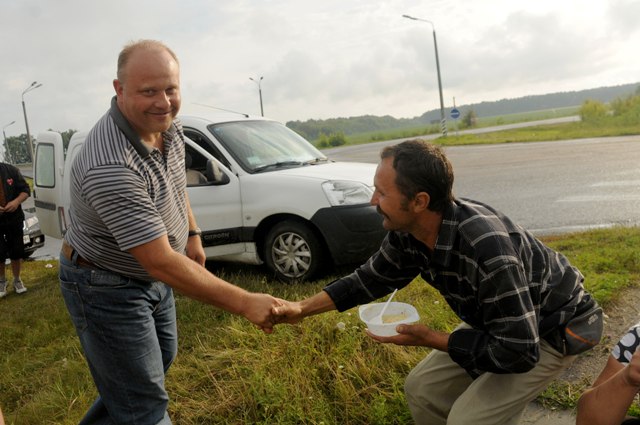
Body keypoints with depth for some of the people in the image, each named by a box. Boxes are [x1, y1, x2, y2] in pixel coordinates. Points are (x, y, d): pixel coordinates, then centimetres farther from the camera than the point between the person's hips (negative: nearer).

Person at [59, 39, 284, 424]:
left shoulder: (169, 126, -9)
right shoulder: (110, 168, -37)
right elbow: (162, 263, -36)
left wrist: (192, 233, 9)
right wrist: (246, 304, -34)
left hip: (150, 276, 9)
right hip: (107, 288, -9)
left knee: (161, 360, 27)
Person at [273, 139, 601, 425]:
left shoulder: (487, 249, -40)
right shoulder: (408, 232, -16)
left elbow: (517, 351, -34)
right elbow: (371, 278, 0)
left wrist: (431, 340, -27)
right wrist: (302, 308, -8)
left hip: (550, 330, -7)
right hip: (496, 322, 7)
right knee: (422, 389, 7)